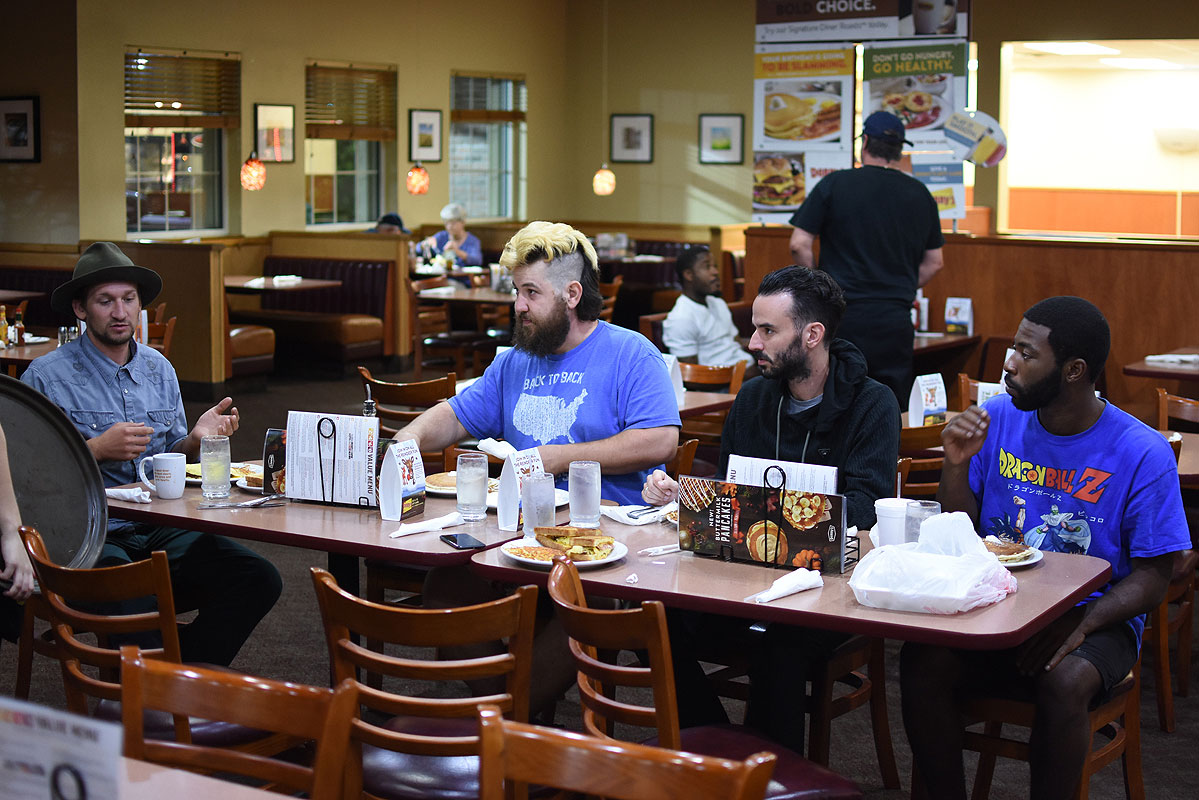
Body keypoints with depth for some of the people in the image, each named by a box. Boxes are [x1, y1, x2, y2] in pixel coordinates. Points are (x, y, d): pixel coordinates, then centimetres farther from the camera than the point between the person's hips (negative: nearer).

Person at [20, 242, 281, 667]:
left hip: (161, 533, 6)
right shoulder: (47, 376, -2)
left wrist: (196, 439, 0)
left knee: (258, 579, -19)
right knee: (138, 607, -37)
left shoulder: (159, 369, 16)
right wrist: (97, 449, -14)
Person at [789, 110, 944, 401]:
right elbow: (934, 262, 13)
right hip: (895, 320, 3)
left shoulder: (835, 184, -2)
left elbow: (799, 244, -4)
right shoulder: (920, 194, 8)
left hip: (842, 315, -3)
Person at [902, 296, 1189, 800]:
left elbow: (1152, 578, -7)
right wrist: (957, 464, -11)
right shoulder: (997, 418, 3)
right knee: (923, 660, -24)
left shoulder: (1143, 453, -9)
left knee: (1064, 682, -34)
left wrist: (1080, 623, -24)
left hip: (1094, 618, -3)